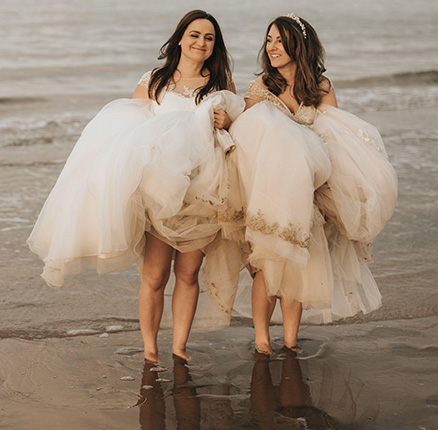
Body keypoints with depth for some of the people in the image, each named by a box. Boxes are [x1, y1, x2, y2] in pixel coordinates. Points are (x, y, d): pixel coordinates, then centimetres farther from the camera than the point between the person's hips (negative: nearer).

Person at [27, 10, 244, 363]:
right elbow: (127, 126, 10)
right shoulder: (152, 82, 8)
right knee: (155, 276, -4)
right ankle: (150, 351, 9)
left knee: (188, 273, 4)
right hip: (158, 186, -1)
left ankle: (179, 348, 16)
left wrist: (226, 123, -8)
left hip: (201, 190, 1)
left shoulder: (221, 84, 10)